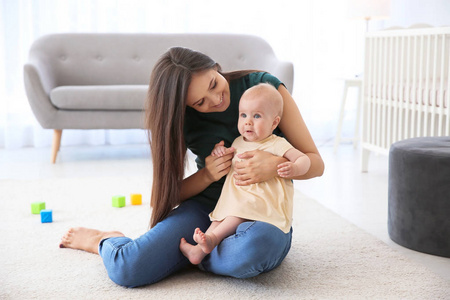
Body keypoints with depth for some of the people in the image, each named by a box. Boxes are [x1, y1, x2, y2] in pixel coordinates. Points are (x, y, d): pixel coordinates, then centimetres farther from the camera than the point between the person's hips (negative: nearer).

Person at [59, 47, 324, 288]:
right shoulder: (185, 119, -2)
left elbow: (315, 163, -4)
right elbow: (171, 193, 5)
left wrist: (275, 166, -26)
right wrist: (207, 175, -15)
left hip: (263, 214, -1)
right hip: (206, 209, 1)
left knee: (256, 245, -42)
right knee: (126, 268, -24)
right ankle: (106, 241, 15)